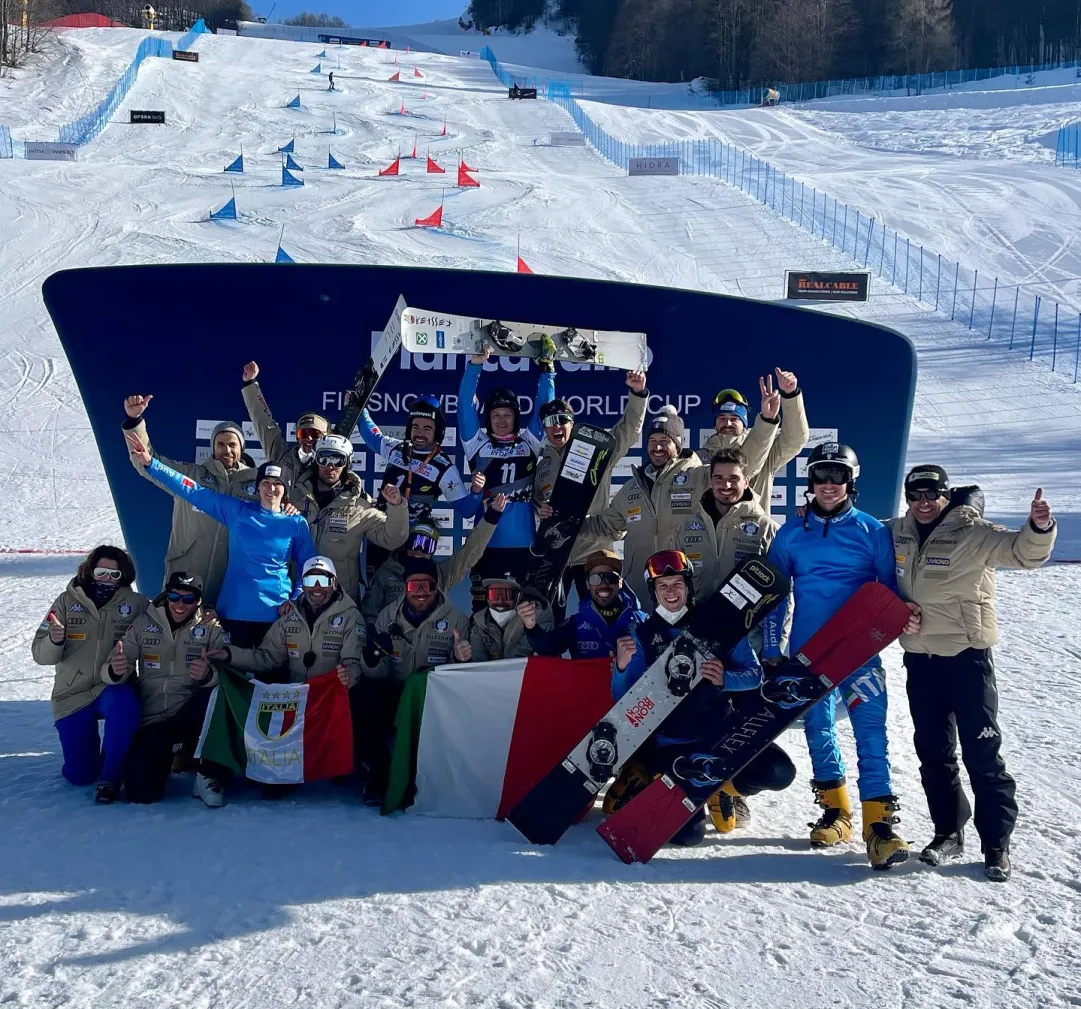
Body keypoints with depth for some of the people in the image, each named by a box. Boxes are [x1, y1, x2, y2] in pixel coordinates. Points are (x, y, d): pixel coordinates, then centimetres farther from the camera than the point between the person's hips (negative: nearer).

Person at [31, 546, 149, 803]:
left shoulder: (135, 604, -3)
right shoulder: (67, 601, -1)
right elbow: (41, 654, -3)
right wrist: (54, 641, -25)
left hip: (113, 687, -1)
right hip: (72, 694, 1)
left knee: (125, 707, -39)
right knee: (79, 775, -2)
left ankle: (110, 776, -18)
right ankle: (89, 747, 35)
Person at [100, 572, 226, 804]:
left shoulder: (210, 629, 2)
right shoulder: (144, 623, 4)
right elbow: (109, 671, 0)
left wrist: (208, 674, -33)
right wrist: (115, 670, -25)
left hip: (188, 716, -1)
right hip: (149, 719, 1)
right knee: (140, 791, -15)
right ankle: (162, 754, 23)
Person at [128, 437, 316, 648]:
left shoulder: (297, 523, 2)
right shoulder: (237, 511, 3)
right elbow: (194, 491, 2)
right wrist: (150, 463, -1)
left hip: (275, 612, 0)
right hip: (236, 609, 0)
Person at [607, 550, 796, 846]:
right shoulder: (643, 635, 0)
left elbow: (754, 674, -2)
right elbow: (624, 699, -2)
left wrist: (724, 679, -23)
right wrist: (622, 668, -23)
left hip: (722, 732, 2)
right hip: (672, 743, -1)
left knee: (779, 771, -24)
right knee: (688, 833, -19)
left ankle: (721, 788, 9)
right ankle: (643, 780, 13)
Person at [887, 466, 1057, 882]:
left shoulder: (971, 533, -11)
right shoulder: (897, 532, 5)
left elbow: (1023, 552, -25)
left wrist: (1039, 528, -45)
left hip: (967, 656, -5)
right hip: (920, 658, 5)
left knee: (982, 752, -3)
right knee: (933, 752, 13)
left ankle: (996, 843, 6)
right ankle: (948, 832, 27)